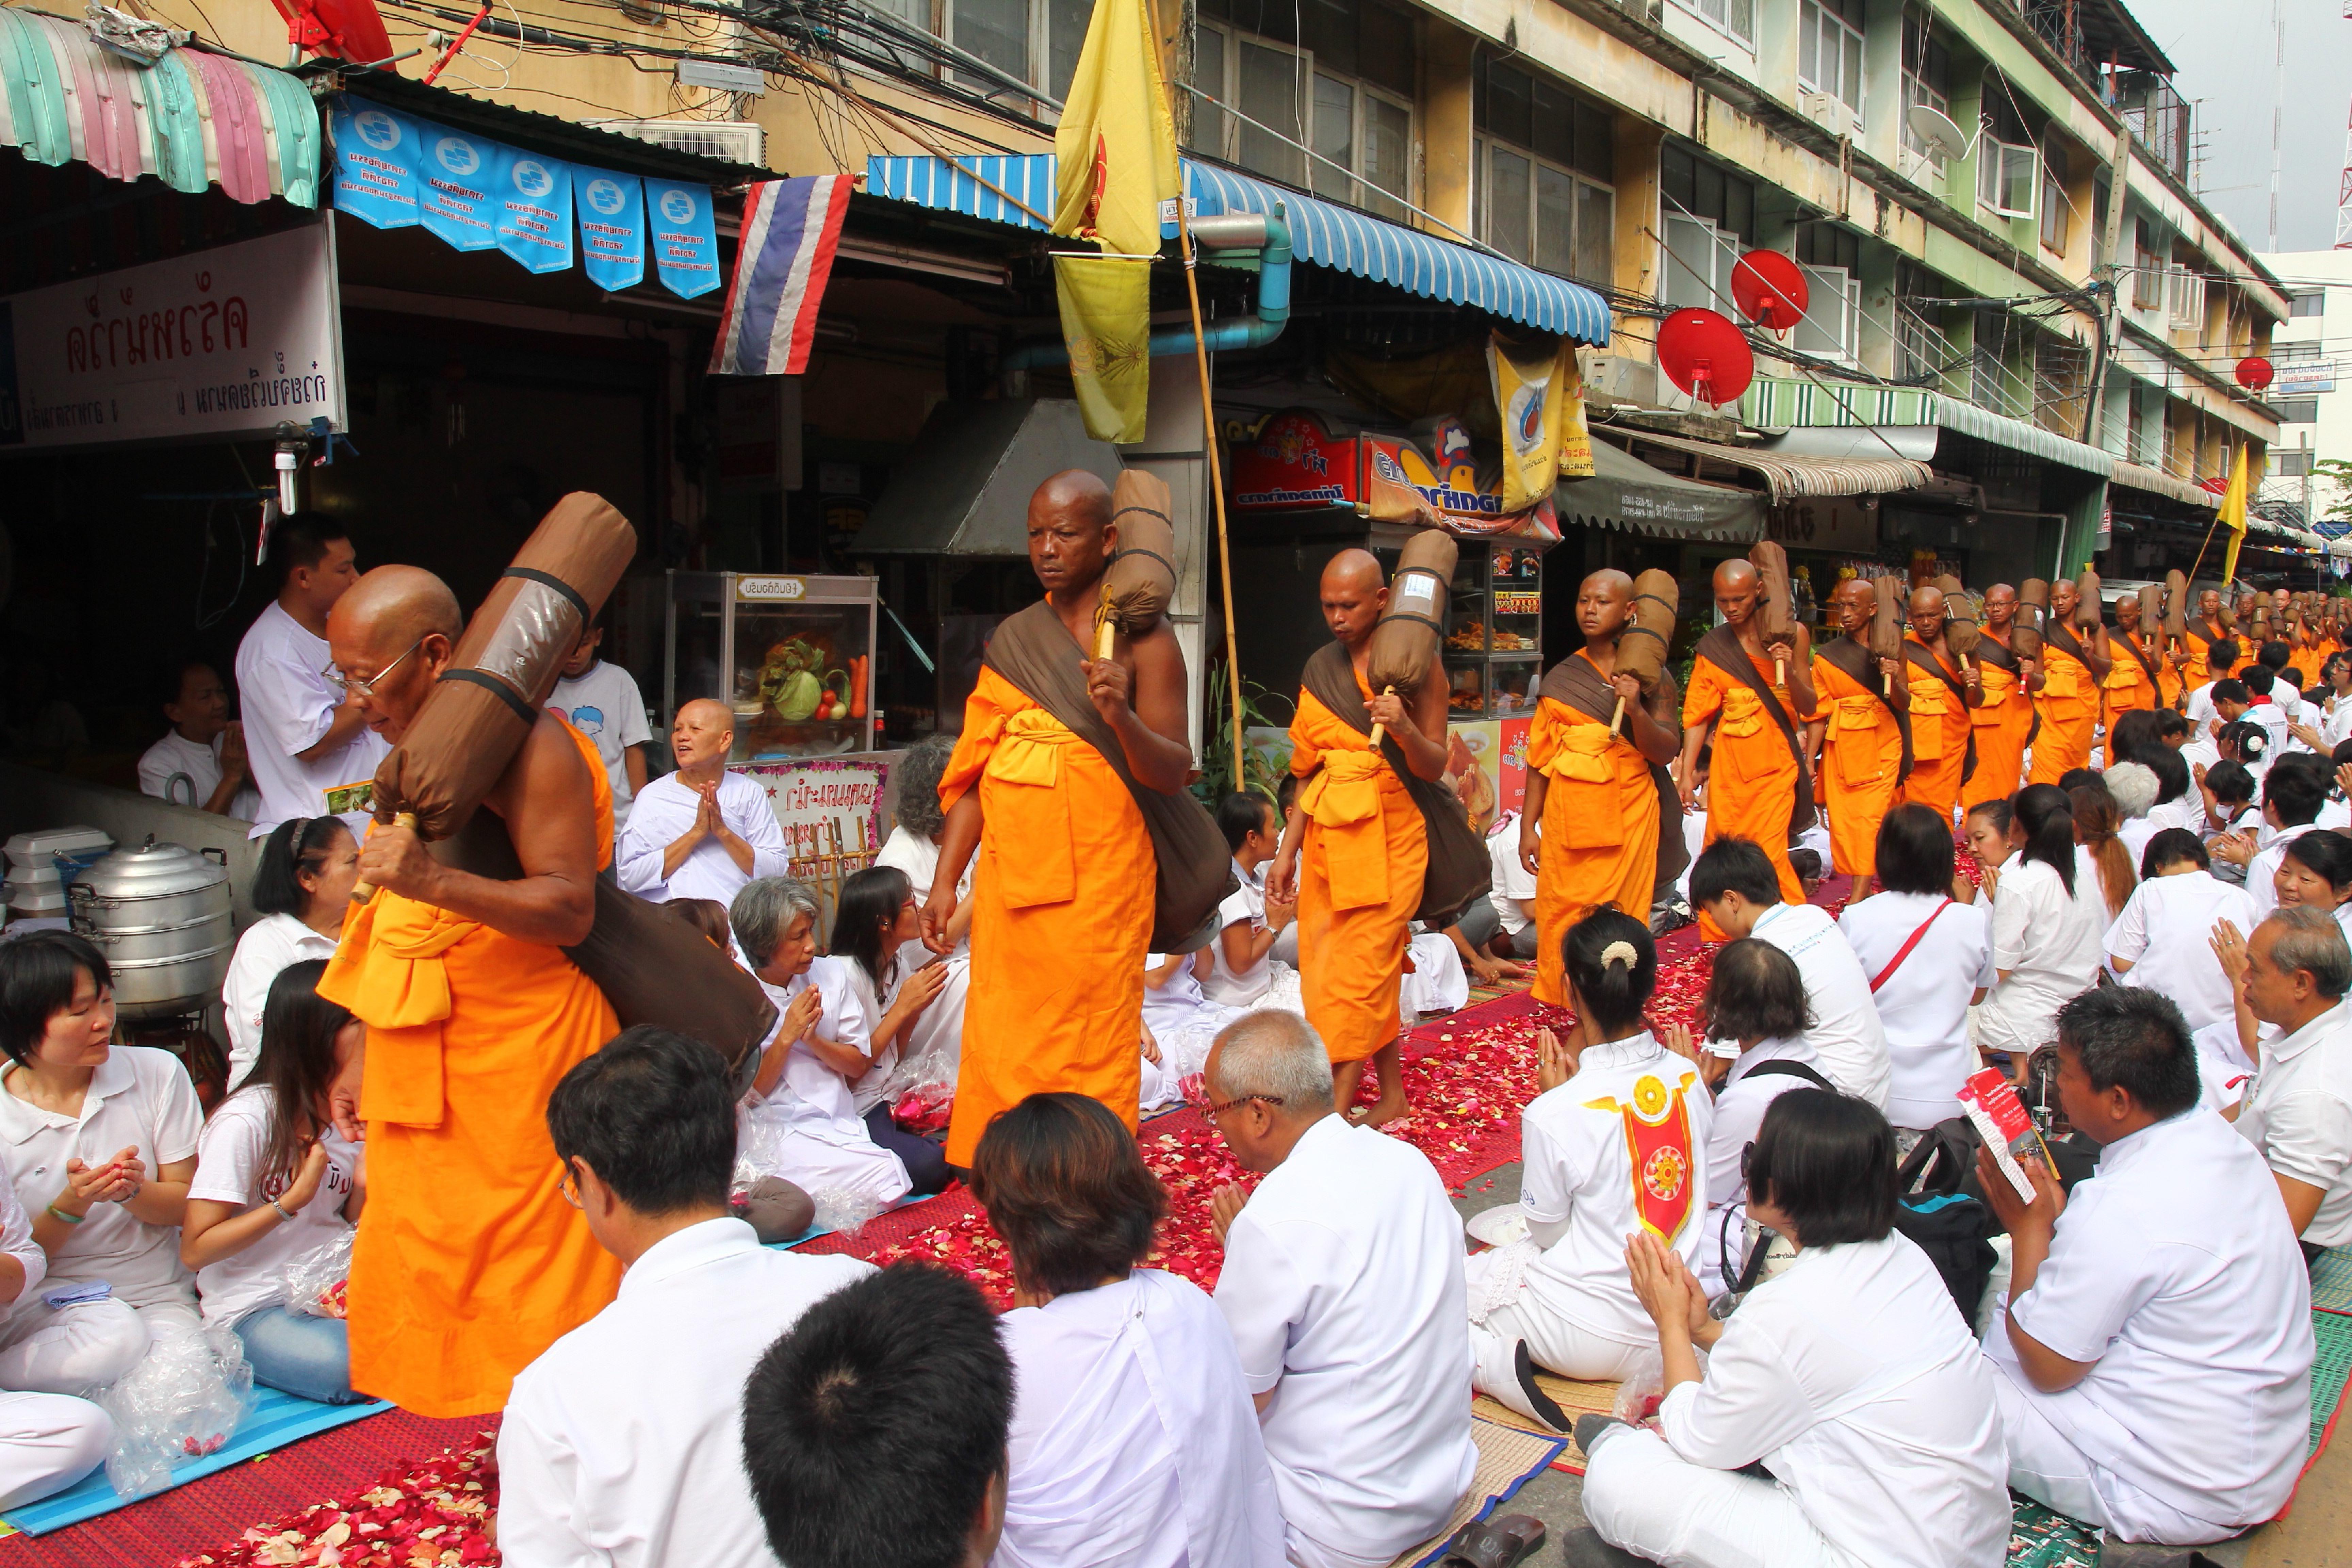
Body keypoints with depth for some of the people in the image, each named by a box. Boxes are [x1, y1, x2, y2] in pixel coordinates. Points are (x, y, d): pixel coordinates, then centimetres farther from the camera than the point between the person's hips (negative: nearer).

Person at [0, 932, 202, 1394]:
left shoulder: (159, 1074, -1)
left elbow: (186, 1205, 1)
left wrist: (132, 1191, -21)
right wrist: (70, 1205, -21)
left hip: (157, 1297, 3)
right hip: (45, 1301, -2)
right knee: (116, 1336, -37)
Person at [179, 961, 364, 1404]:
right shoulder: (246, 1121, -14)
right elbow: (194, 1251, -13)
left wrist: (365, 1185, -6)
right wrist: (294, 1200, -19)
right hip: (254, 1312, -5)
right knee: (355, 1369, -33)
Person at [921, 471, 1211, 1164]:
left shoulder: (1143, 640, -1)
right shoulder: (1012, 640, 12)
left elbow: (1171, 773, -7)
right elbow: (975, 770, 13)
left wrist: (1121, 716, -26)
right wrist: (946, 881, 8)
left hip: (1098, 883, -4)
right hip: (1010, 878, 5)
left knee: (1092, 1052, -1)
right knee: (1001, 1047, 7)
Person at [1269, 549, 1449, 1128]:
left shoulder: (1416, 662, -4)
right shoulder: (1321, 669, 9)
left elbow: (1435, 766, -5)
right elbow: (1308, 767, 13)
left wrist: (1405, 729, -26)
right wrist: (1289, 849, 9)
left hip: (1390, 836, -5)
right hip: (1328, 836, 5)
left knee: (1359, 972, -9)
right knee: (1322, 969, 5)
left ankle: (1338, 1108, -4)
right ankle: (1391, 1092, 18)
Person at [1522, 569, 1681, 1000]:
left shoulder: (1651, 677, 3)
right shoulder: (1560, 678, 9)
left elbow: (1665, 752, -5)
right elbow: (1540, 758, 9)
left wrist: (1635, 710, -21)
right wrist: (1528, 827, 5)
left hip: (1627, 815, -2)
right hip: (1566, 815, 3)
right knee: (1559, 919, 1)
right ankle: (1560, 1009, 12)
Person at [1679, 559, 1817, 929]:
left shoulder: (1790, 635, -2)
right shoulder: (1713, 646, 3)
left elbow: (1809, 708, -2)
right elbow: (1698, 714, 2)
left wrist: (1790, 672, -21)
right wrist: (1686, 774, -5)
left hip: (1775, 763, -2)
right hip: (1729, 763, 3)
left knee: (1768, 853, -12)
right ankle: (1717, 946, 20)